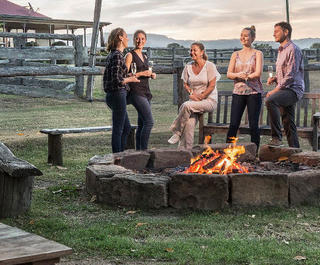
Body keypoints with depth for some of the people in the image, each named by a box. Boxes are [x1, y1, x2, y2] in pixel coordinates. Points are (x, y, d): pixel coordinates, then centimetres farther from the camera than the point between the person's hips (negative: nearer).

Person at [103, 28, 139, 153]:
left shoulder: (112, 55, 14)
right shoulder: (117, 55, -15)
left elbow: (108, 76, 19)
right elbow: (117, 80, -22)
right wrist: (130, 79, -6)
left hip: (112, 95, 10)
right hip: (118, 95, -10)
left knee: (126, 128, 17)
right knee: (118, 130, -3)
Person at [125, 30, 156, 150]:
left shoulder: (144, 56, 19)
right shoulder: (130, 55, -4)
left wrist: (151, 75, 8)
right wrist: (141, 73, -18)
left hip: (145, 92, 8)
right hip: (136, 92, -8)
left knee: (142, 124, 7)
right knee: (149, 122, -17)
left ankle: (139, 151, 12)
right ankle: (144, 150, -13)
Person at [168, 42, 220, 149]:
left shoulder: (209, 66, -5)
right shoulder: (188, 66, 10)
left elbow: (212, 86, -9)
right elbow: (185, 84, 14)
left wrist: (200, 97, -14)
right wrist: (191, 93, -5)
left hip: (209, 100, -4)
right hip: (194, 101, 4)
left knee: (186, 105, -32)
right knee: (189, 123, -23)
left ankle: (177, 133, -18)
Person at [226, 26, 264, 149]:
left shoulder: (257, 54, 3)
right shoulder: (235, 55, 13)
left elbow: (258, 73, -9)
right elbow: (229, 74, 5)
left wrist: (241, 76, -6)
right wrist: (239, 75, -14)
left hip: (254, 92, -3)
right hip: (238, 92, 3)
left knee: (254, 125, 0)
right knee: (233, 124, -1)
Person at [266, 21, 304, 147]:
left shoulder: (293, 49, -10)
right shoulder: (281, 50, 20)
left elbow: (291, 75, -18)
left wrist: (275, 90, -18)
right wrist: (275, 78, 9)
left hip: (293, 89, -10)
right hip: (285, 90, 10)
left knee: (270, 100, -33)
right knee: (288, 123, 9)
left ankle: (276, 137, -30)